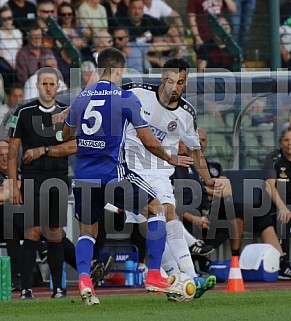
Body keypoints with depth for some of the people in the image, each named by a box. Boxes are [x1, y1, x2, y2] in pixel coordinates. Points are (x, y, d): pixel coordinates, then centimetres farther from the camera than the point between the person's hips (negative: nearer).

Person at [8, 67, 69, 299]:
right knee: (32, 233, -7)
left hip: (59, 181, 2)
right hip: (32, 181, -2)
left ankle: (58, 288, 9)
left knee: (55, 235, 5)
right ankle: (26, 289, -6)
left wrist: (43, 150, -10)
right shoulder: (24, 112, 1)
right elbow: (13, 150, 1)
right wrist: (13, 185, -5)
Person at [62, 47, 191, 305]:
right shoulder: (126, 98, -5)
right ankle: (154, 276, 6)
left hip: (84, 176, 5)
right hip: (113, 174, -5)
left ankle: (84, 279, -8)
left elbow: (66, 136, 22)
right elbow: (149, 141, -4)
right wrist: (171, 159, 13)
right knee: (156, 209, 13)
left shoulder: (81, 97, 10)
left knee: (87, 230, 20)